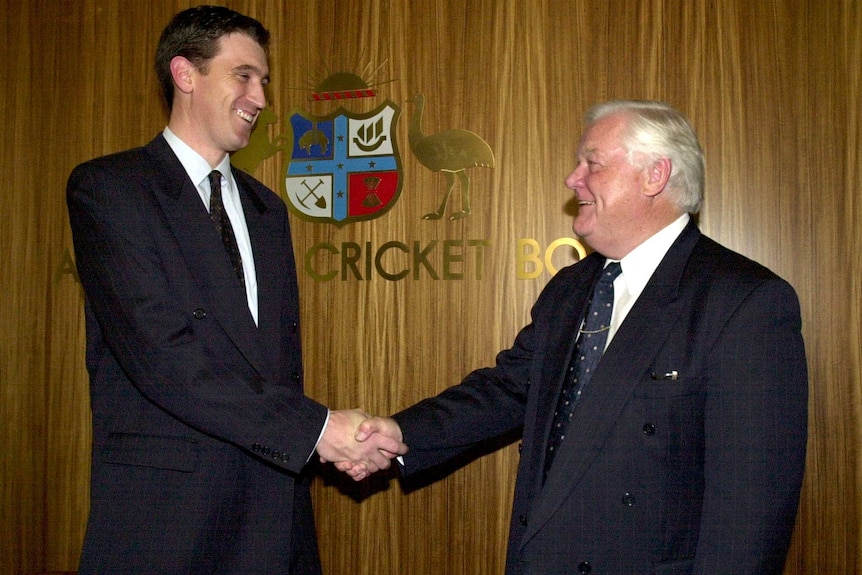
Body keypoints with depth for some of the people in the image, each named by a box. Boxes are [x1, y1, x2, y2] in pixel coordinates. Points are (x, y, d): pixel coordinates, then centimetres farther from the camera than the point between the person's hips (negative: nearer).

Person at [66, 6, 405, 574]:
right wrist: (316, 428, -19)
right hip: (162, 514, -6)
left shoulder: (266, 207, 16)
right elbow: (161, 355, -18)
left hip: (275, 505, 6)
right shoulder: (107, 188, -6)